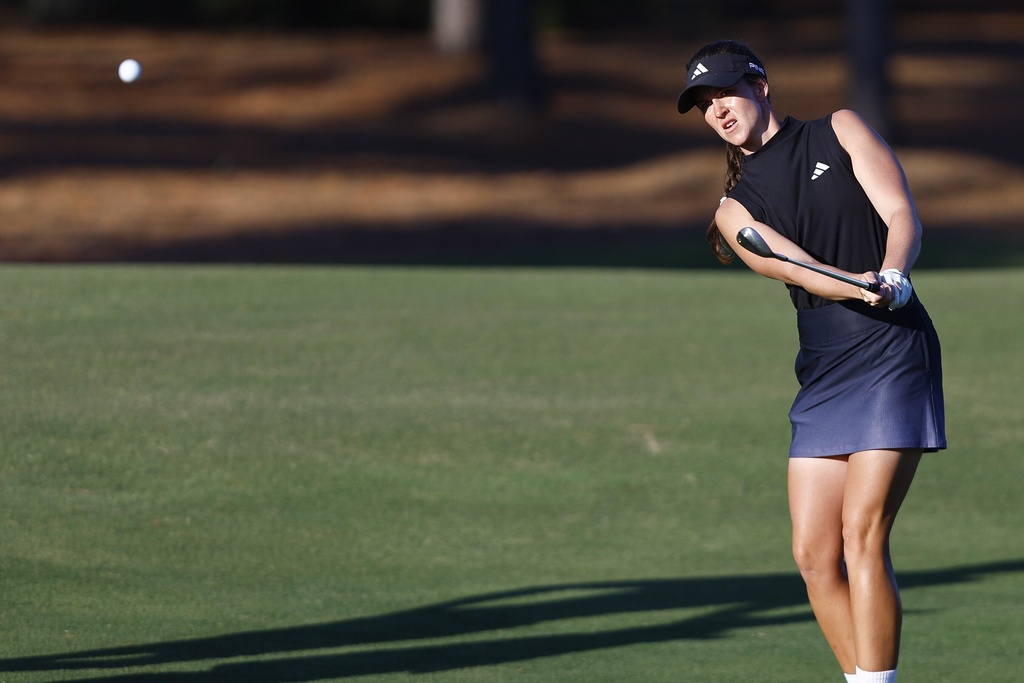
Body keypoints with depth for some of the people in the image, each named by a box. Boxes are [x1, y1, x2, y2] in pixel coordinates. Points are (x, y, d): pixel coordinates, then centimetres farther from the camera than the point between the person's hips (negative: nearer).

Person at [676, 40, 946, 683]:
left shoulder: (840, 131, 7)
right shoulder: (736, 208, 13)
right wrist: (856, 286, -27)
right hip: (821, 375, 5)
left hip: (895, 357, -5)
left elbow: (902, 214, -3)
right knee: (814, 554, -1)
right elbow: (789, 264, -7)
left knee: (862, 534, -15)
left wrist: (892, 275, -25)